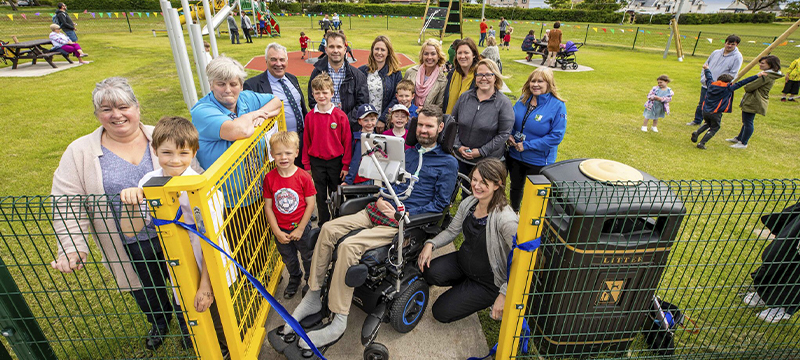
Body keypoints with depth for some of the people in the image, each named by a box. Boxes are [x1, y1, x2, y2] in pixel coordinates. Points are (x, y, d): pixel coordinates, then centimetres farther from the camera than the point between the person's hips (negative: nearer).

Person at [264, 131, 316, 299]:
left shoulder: (303, 177, -18)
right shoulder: (269, 178, -12)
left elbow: (310, 204, -14)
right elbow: (268, 206, -8)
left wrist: (300, 229, -14)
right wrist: (277, 232, -11)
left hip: (301, 228, -2)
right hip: (281, 230, 2)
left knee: (308, 256, 19)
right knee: (288, 259, 24)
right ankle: (294, 278, 53)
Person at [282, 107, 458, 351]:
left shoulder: (447, 163, 2)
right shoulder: (407, 153, 22)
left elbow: (440, 204, -4)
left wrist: (405, 214, -14)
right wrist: (381, 199, 2)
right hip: (382, 210, 7)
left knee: (349, 245, -27)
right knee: (329, 228, -11)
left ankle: (338, 322, -18)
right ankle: (313, 297, -1)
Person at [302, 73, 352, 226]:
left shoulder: (340, 115, -9)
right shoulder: (309, 116, -1)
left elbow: (347, 142, -6)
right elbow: (306, 142, 4)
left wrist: (346, 165, -6)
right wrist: (306, 165, 4)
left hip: (336, 161, -2)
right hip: (316, 162, 2)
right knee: (321, 195, 13)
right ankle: (323, 224, 29)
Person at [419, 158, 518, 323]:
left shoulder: (506, 220, -30)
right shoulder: (468, 203, -8)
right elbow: (452, 231, 4)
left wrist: (504, 294, -24)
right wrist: (430, 244, -13)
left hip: (488, 282, -6)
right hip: (463, 260, 6)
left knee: (441, 312, -7)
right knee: (430, 273, -20)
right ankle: (465, 285, 10)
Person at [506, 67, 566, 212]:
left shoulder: (557, 105, -16)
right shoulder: (523, 99, 0)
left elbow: (556, 136, -20)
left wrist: (526, 145, -22)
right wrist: (509, 135, -8)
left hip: (538, 161, -5)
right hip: (515, 155, 5)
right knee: (515, 187, 24)